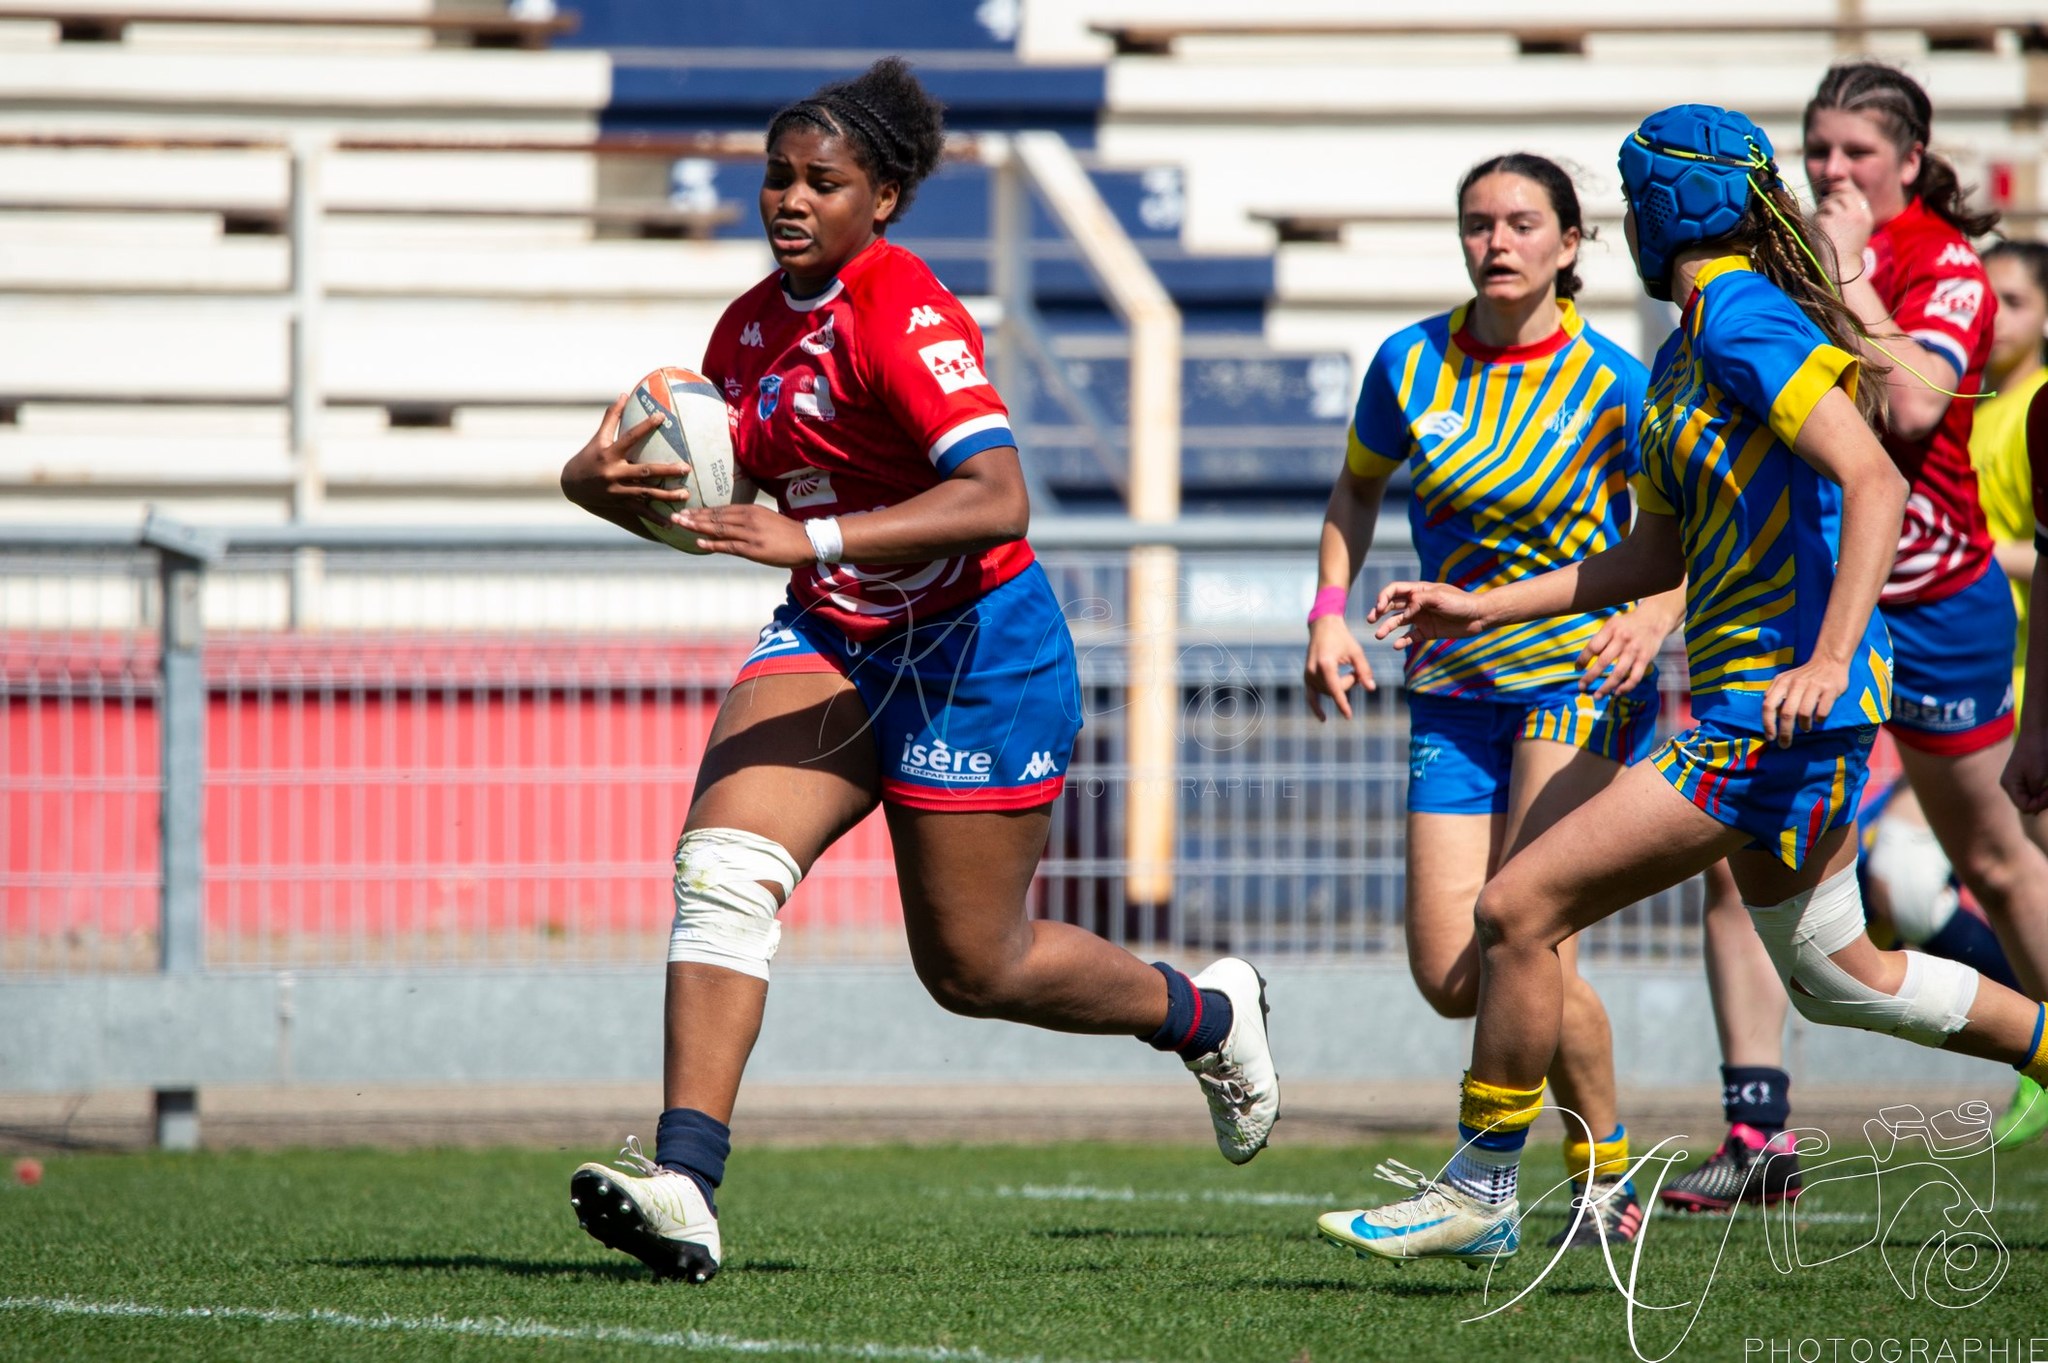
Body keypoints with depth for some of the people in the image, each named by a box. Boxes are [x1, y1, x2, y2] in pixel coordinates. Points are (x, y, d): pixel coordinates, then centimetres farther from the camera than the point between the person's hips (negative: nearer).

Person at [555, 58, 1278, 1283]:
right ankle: (684, 1184, -26)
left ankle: (1208, 1013, 34)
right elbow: (714, 497, 15)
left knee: (974, 967, 5)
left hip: (971, 653, -7)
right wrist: (603, 481, -8)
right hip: (830, 643, 7)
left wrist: (812, 539, -42)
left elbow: (998, 501, -33)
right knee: (722, 866, -18)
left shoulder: (903, 317, -21)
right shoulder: (753, 325, 4)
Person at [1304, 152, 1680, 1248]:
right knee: (1450, 977, -5)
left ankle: (1605, 1166, 0)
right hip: (1456, 693, 4)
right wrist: (1331, 612, 3)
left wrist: (1652, 620, -22)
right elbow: (1356, 492, 17)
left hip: (1582, 677, -4)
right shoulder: (1411, 364, 0)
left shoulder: (1611, 384, -9)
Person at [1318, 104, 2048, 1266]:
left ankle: (1479, 1193, 1)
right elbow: (1660, 554, 23)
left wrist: (1830, 659, -30)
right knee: (1830, 973, 21)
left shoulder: (1743, 318, -14)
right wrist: (1489, 607, 20)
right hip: (1750, 701, 10)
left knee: (1520, 909, -8)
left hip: (1775, 709, -10)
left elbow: (1874, 482, -22)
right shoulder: (1683, 354, 16)